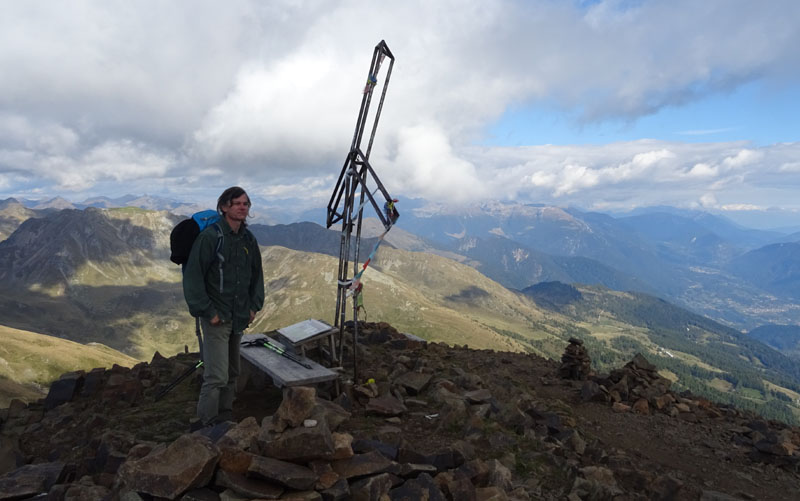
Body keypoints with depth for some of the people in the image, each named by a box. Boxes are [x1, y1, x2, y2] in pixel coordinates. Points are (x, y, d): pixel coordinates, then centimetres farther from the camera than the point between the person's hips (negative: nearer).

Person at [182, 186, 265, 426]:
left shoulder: (248, 239, 7)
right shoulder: (210, 237, -14)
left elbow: (256, 274, 18)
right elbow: (192, 276, -14)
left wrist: (254, 305, 10)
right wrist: (207, 311, -15)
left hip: (239, 318, 7)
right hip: (216, 318, -7)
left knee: (232, 373, 16)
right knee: (217, 377, -8)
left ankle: (225, 419, 30)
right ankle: (208, 426, 7)